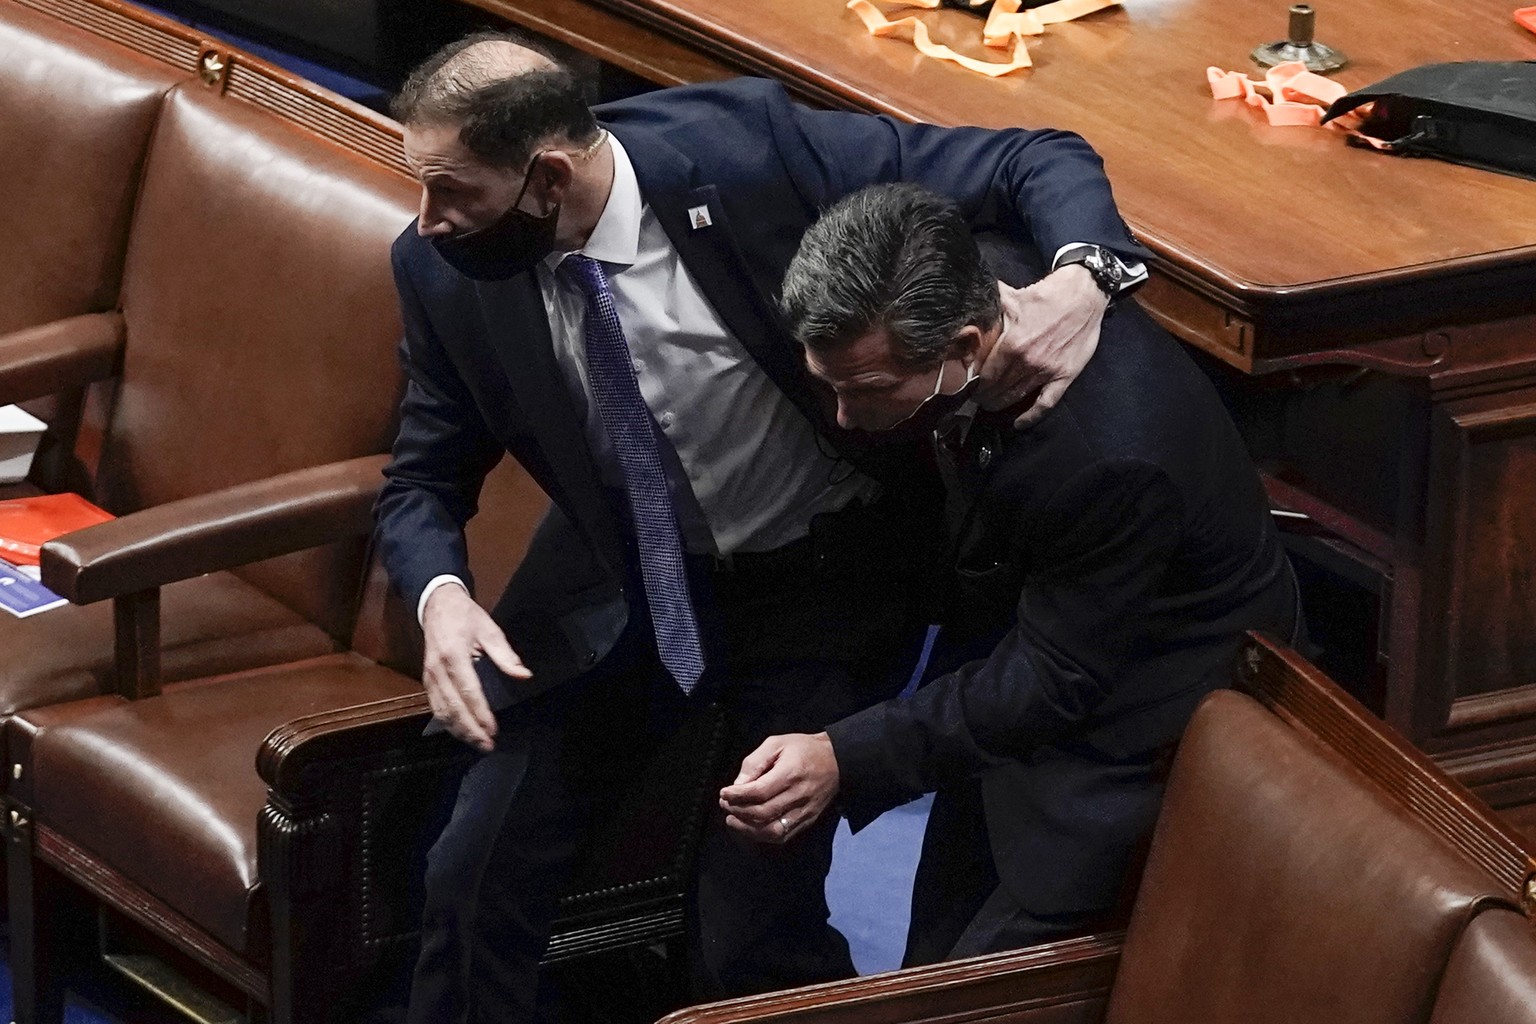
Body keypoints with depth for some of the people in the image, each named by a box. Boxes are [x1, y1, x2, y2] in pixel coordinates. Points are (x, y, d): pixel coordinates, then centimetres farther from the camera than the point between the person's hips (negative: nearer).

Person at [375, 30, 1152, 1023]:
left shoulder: (746, 144, -27)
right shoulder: (445, 270, -15)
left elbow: (1037, 160, -21)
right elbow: (423, 481, -1)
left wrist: (1083, 278, -43)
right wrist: (441, 595, -24)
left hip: (823, 576, -3)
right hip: (619, 575, 3)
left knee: (753, 935, -9)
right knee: (475, 873, -1)